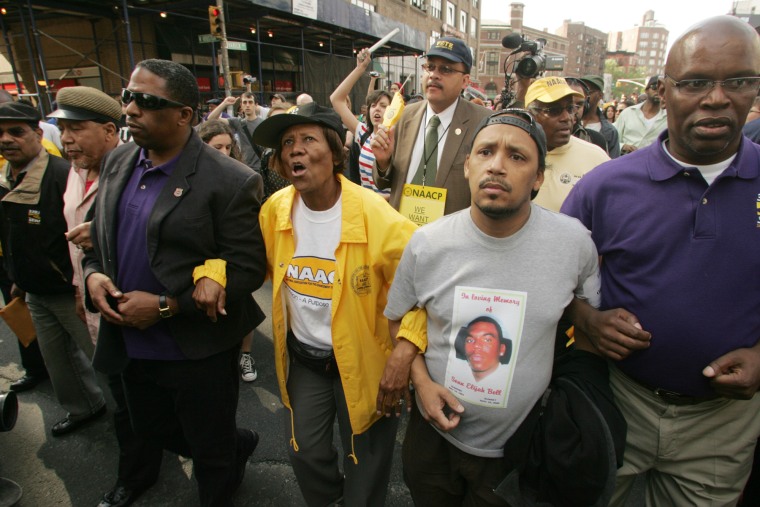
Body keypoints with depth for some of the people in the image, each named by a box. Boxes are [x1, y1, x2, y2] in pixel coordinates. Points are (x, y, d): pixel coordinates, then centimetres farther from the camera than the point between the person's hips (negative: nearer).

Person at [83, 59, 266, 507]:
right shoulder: (118, 161, 3)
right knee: (154, 432, 28)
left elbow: (248, 269, -19)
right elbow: (101, 235, 14)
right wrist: (93, 273, -6)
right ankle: (238, 446, 54)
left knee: (211, 454, 16)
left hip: (198, 352, -7)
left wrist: (165, 306, -21)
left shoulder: (230, 181, -20)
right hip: (131, 345, 7)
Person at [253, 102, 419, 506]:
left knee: (364, 472, 17)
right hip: (302, 358, 5)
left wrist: (407, 349, -23)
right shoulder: (274, 210, -8)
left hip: (360, 361, -4)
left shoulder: (376, 218, -24)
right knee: (306, 454, 23)